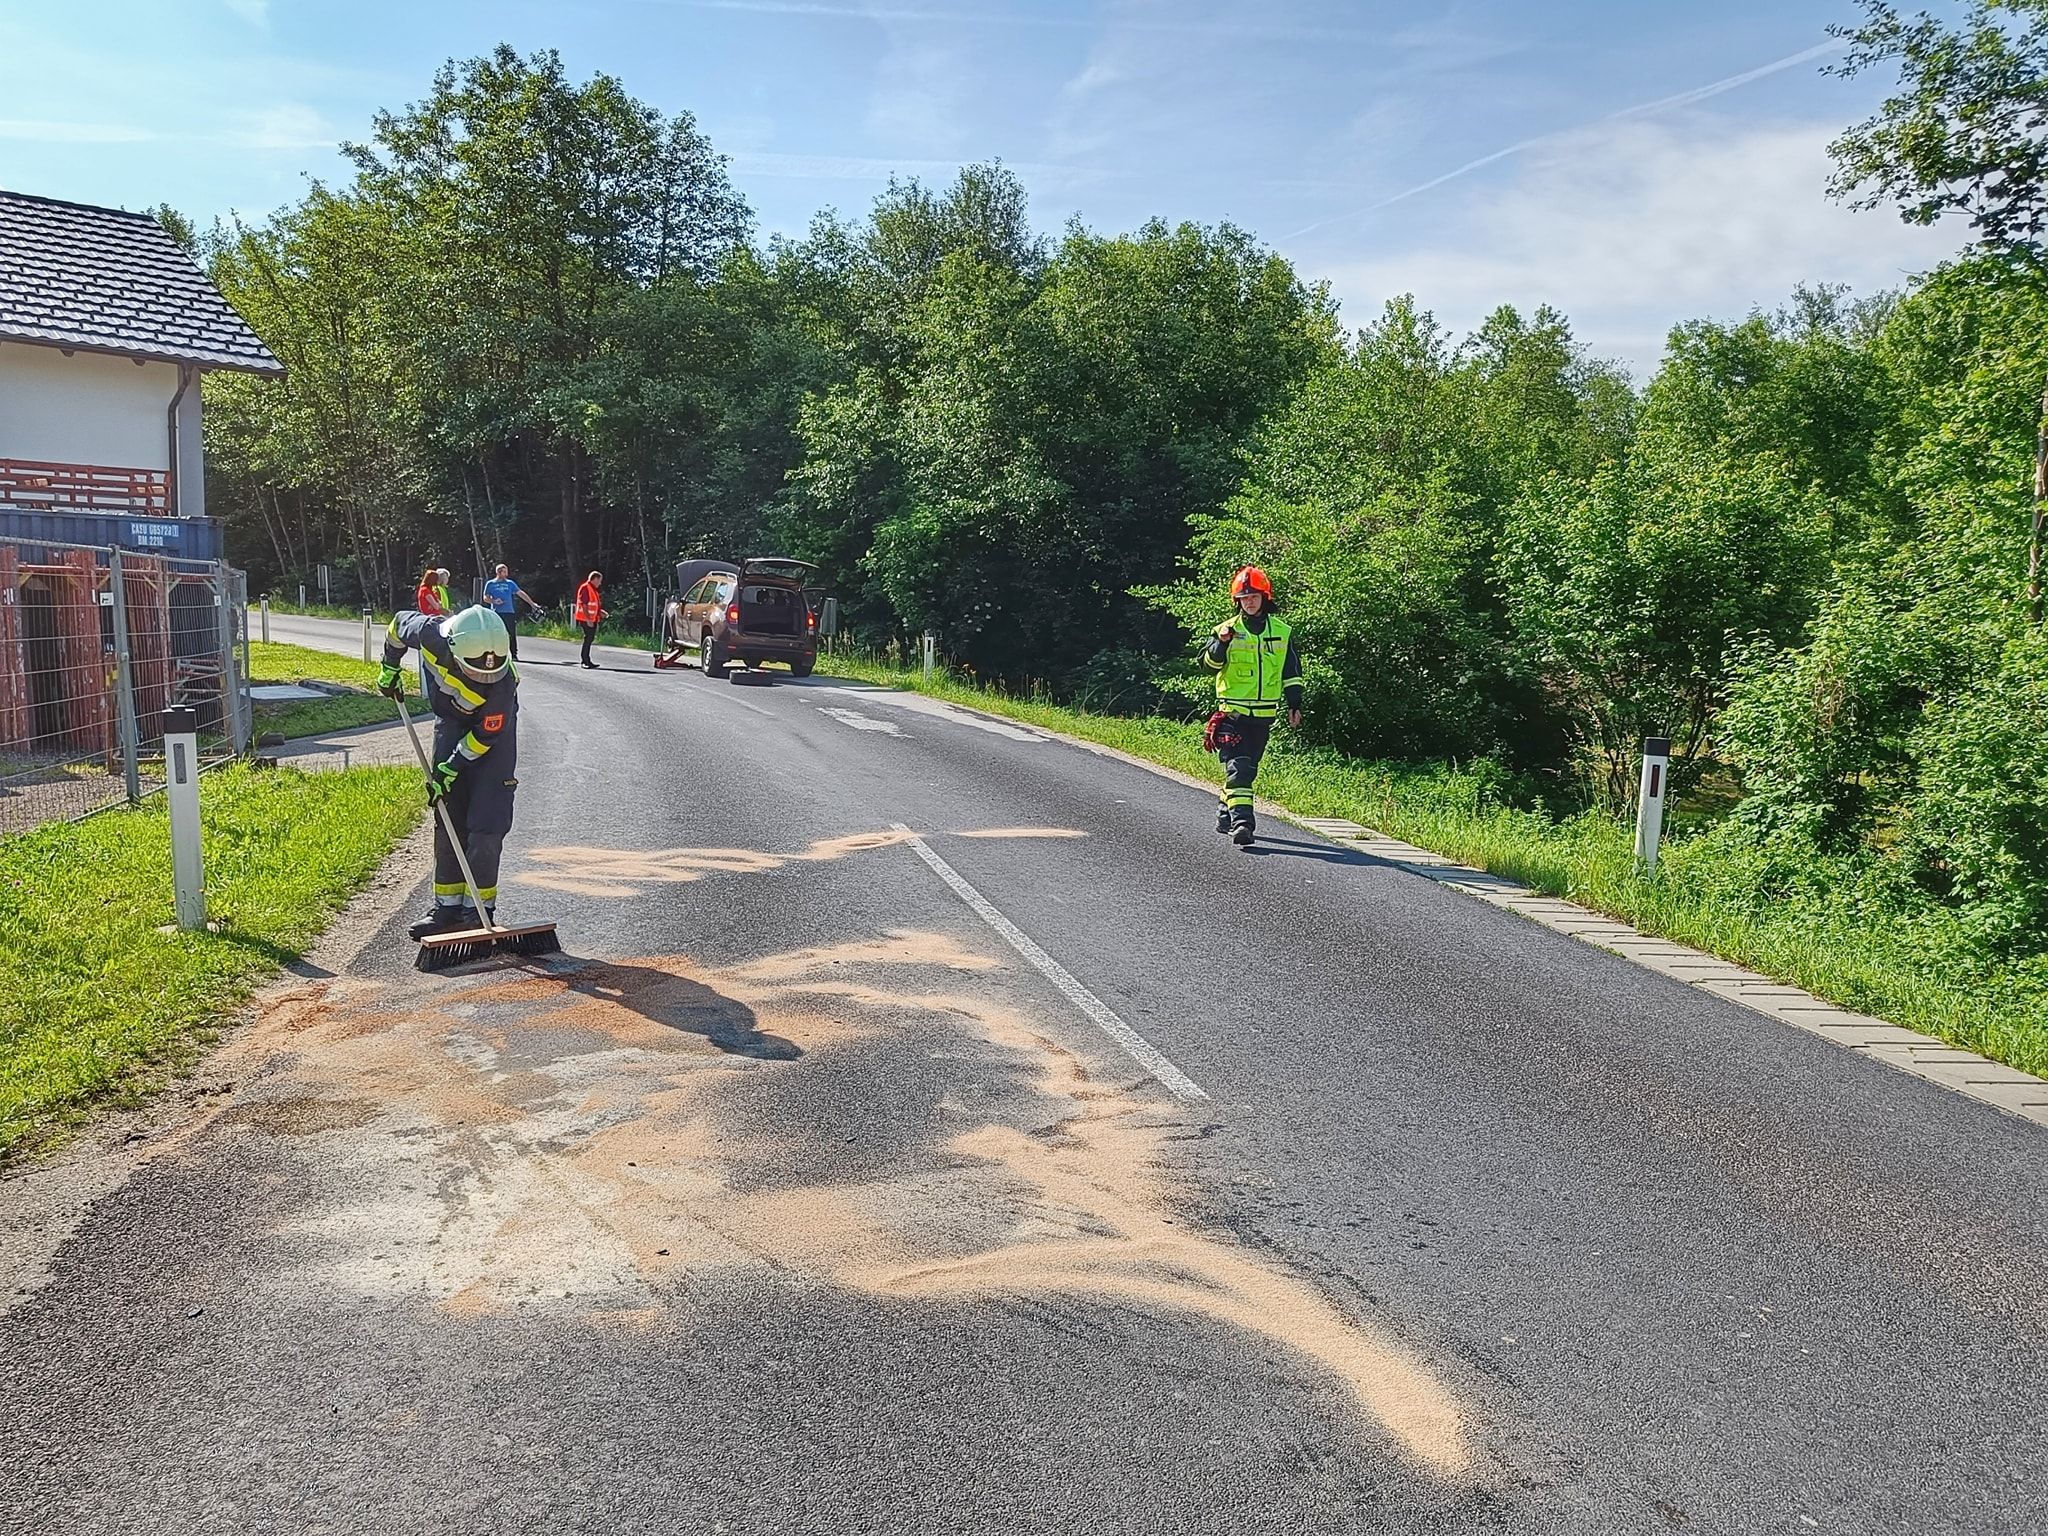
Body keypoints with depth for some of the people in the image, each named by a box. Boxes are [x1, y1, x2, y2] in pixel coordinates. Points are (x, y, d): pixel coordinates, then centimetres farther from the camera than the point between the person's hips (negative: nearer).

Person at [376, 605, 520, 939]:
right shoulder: (432, 634, -29)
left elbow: (485, 735, -22)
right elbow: (398, 625, -3)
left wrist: (449, 770, -18)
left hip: (493, 729, -4)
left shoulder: (502, 681, -36)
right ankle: (448, 905, 13)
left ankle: (479, 907, -1)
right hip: (450, 721, 4)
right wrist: (389, 671, 10)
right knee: (448, 821, 5)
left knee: (485, 824, -11)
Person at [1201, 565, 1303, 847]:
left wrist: (1295, 705, 8)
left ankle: (1225, 813, 29)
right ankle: (1241, 821, -20)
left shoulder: (1282, 631, 7)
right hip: (1233, 711, -3)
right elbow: (1210, 663, -9)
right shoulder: (1226, 630, 1)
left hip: (1264, 714, 3)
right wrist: (1221, 643, -26)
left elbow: (1292, 673, 12)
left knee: (1248, 768, 13)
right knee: (1237, 767, -14)